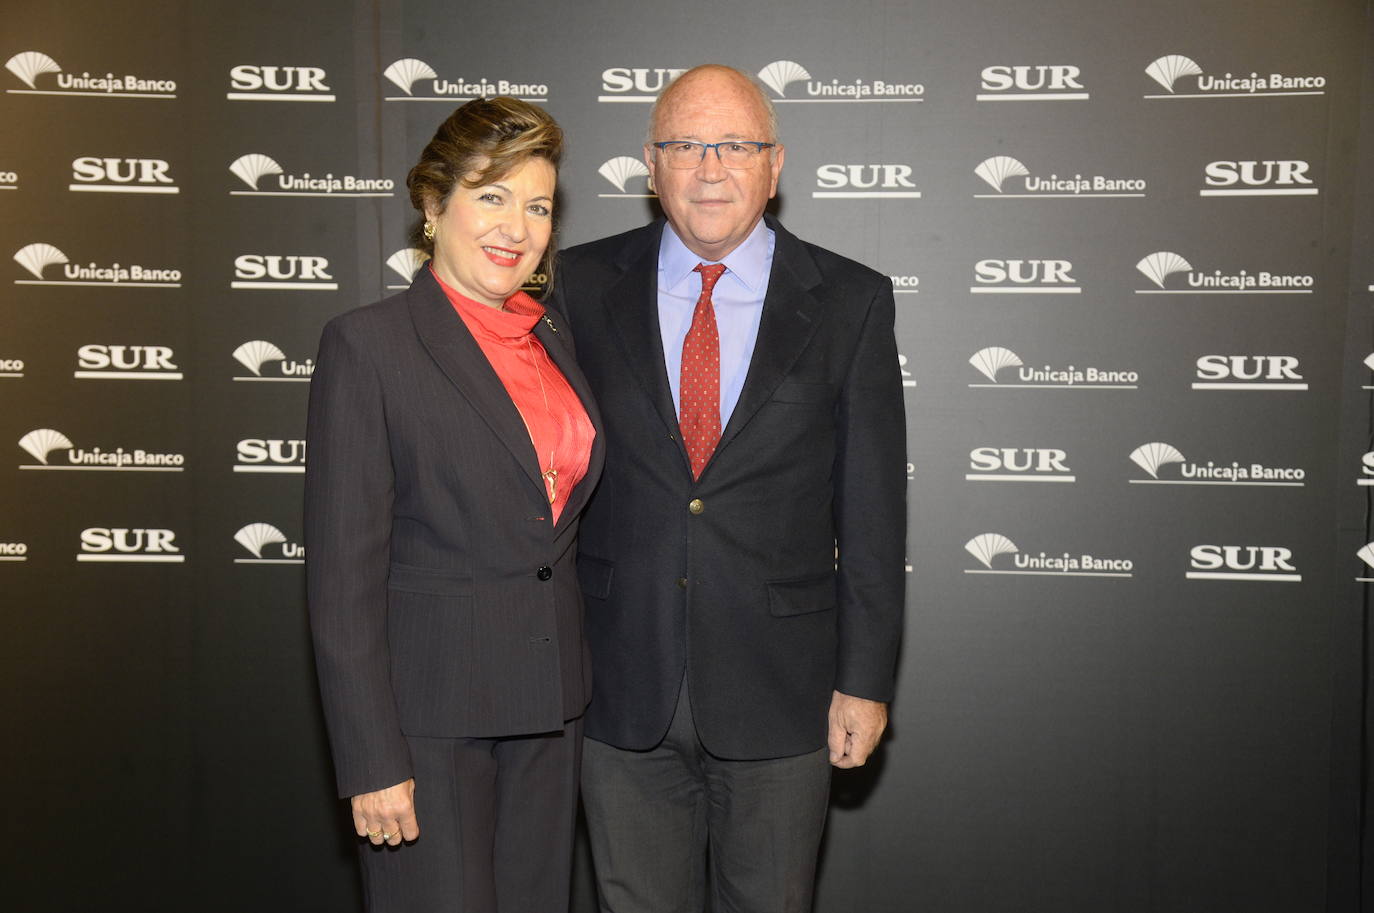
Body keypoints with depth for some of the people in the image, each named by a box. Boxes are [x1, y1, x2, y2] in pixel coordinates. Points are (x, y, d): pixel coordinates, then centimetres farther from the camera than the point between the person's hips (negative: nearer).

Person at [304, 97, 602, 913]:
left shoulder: (554, 337, 9)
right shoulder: (369, 344, -10)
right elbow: (343, 575, -13)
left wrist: (577, 688, 12)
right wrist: (373, 761, -15)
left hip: (552, 709, 6)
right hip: (430, 712, -6)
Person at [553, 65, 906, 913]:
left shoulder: (850, 301, -3)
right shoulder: (583, 286, 0)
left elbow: (873, 507, -2)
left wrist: (866, 679, -3)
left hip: (779, 685, -1)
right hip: (623, 684, 1)